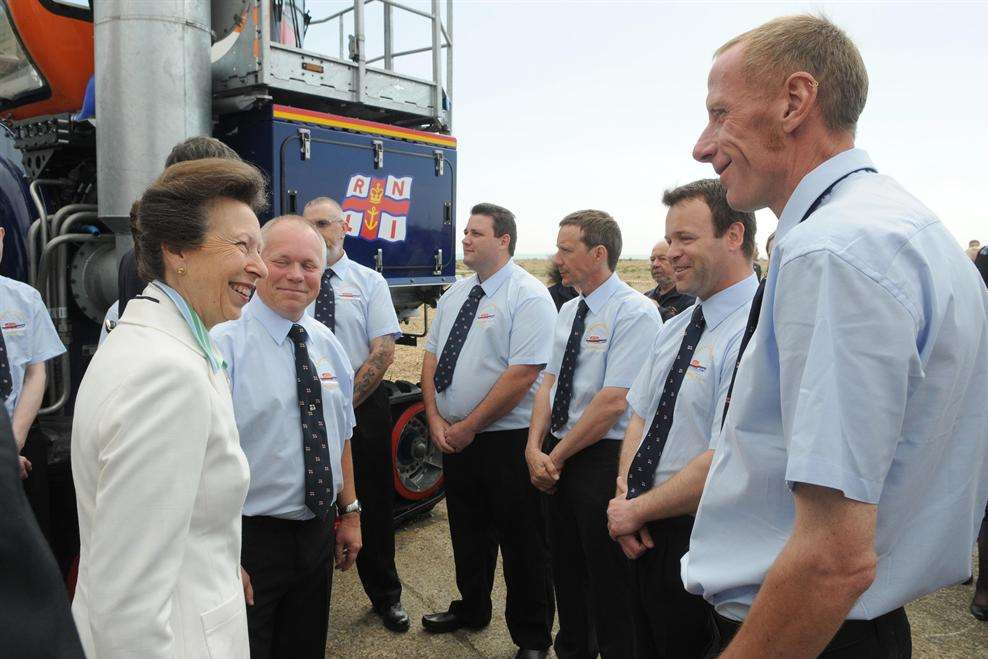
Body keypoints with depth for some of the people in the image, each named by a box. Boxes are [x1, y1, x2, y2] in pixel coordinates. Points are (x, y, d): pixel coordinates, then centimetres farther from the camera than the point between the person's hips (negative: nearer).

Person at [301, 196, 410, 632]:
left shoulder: (370, 282, 0)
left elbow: (383, 353, -7)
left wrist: (344, 404, -12)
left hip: (364, 405, -1)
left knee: (374, 504, 9)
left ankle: (386, 596, 27)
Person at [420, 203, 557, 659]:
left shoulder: (528, 296, -14)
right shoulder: (455, 294, 10)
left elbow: (522, 374, -22)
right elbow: (431, 357, 11)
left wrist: (469, 426, -19)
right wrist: (434, 417, -3)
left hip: (508, 441, -7)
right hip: (454, 438, 7)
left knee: (522, 542, 8)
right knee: (467, 531, 22)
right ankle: (472, 609, 45)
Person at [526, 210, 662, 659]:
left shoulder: (634, 311, -17)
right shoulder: (569, 310, 9)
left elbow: (613, 403, -22)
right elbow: (549, 382, 8)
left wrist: (557, 457, -15)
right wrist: (535, 448, -6)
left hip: (604, 458, -8)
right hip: (556, 456, 8)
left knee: (607, 579, 7)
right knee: (565, 565, 21)